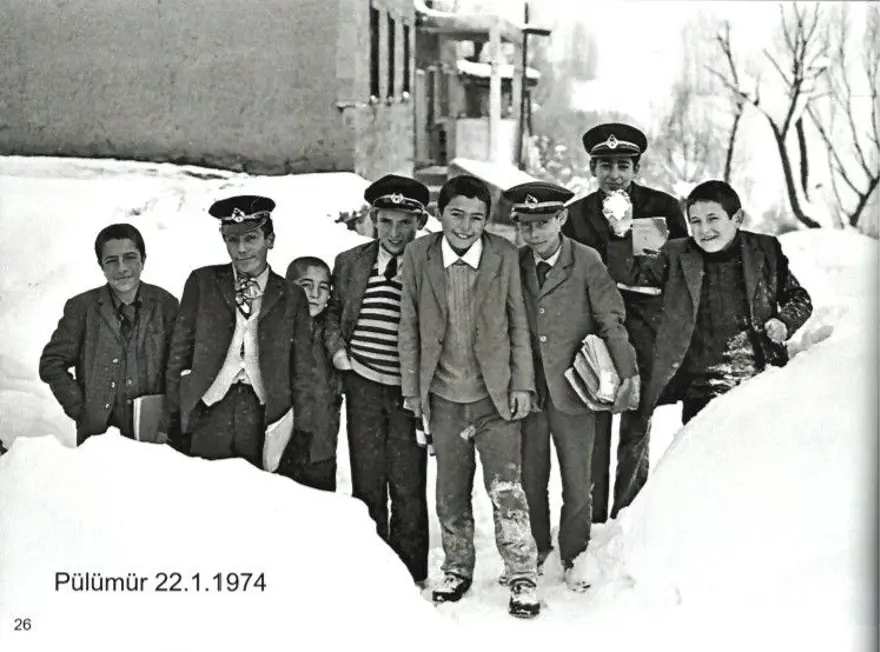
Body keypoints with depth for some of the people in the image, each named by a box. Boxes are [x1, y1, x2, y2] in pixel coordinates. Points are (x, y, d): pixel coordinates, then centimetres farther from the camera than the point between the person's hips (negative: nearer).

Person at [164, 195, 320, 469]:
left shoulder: (292, 297, 9)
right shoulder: (202, 282, 9)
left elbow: (303, 372, 8)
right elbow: (179, 352, 9)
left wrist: (303, 436, 3)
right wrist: (175, 418, 3)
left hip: (264, 417, 0)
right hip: (207, 413, 0)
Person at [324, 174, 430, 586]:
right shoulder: (349, 263, 6)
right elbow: (332, 311, 18)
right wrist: (337, 348, 2)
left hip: (409, 389, -2)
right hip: (363, 385, 3)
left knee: (408, 485, 2)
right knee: (367, 481, 9)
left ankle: (411, 575, 16)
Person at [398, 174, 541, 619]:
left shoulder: (504, 255, -5)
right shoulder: (418, 255, -3)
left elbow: (518, 323, 2)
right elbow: (409, 327, 3)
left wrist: (522, 383, -1)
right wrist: (411, 388, 3)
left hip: (496, 396, -2)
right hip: (443, 397, 2)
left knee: (505, 490, -6)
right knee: (450, 493, 12)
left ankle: (523, 576, 10)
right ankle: (457, 568, 31)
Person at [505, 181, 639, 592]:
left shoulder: (587, 261, -4)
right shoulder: (512, 264, 4)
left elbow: (611, 320, -4)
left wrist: (628, 373, -10)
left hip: (572, 389, -2)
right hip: (525, 389, 2)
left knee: (577, 481, 7)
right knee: (528, 478, 10)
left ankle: (573, 556, 24)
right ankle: (534, 551, 28)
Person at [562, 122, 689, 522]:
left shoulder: (662, 207, 6)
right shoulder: (576, 214, 11)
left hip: (644, 330, -1)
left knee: (636, 430, 2)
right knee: (593, 432, 0)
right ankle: (592, 523, 9)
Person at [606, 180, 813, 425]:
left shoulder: (765, 251, 5)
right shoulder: (676, 256, 6)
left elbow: (799, 297, 13)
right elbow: (636, 273, -1)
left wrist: (784, 321, -5)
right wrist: (620, 238, -15)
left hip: (760, 386, 0)